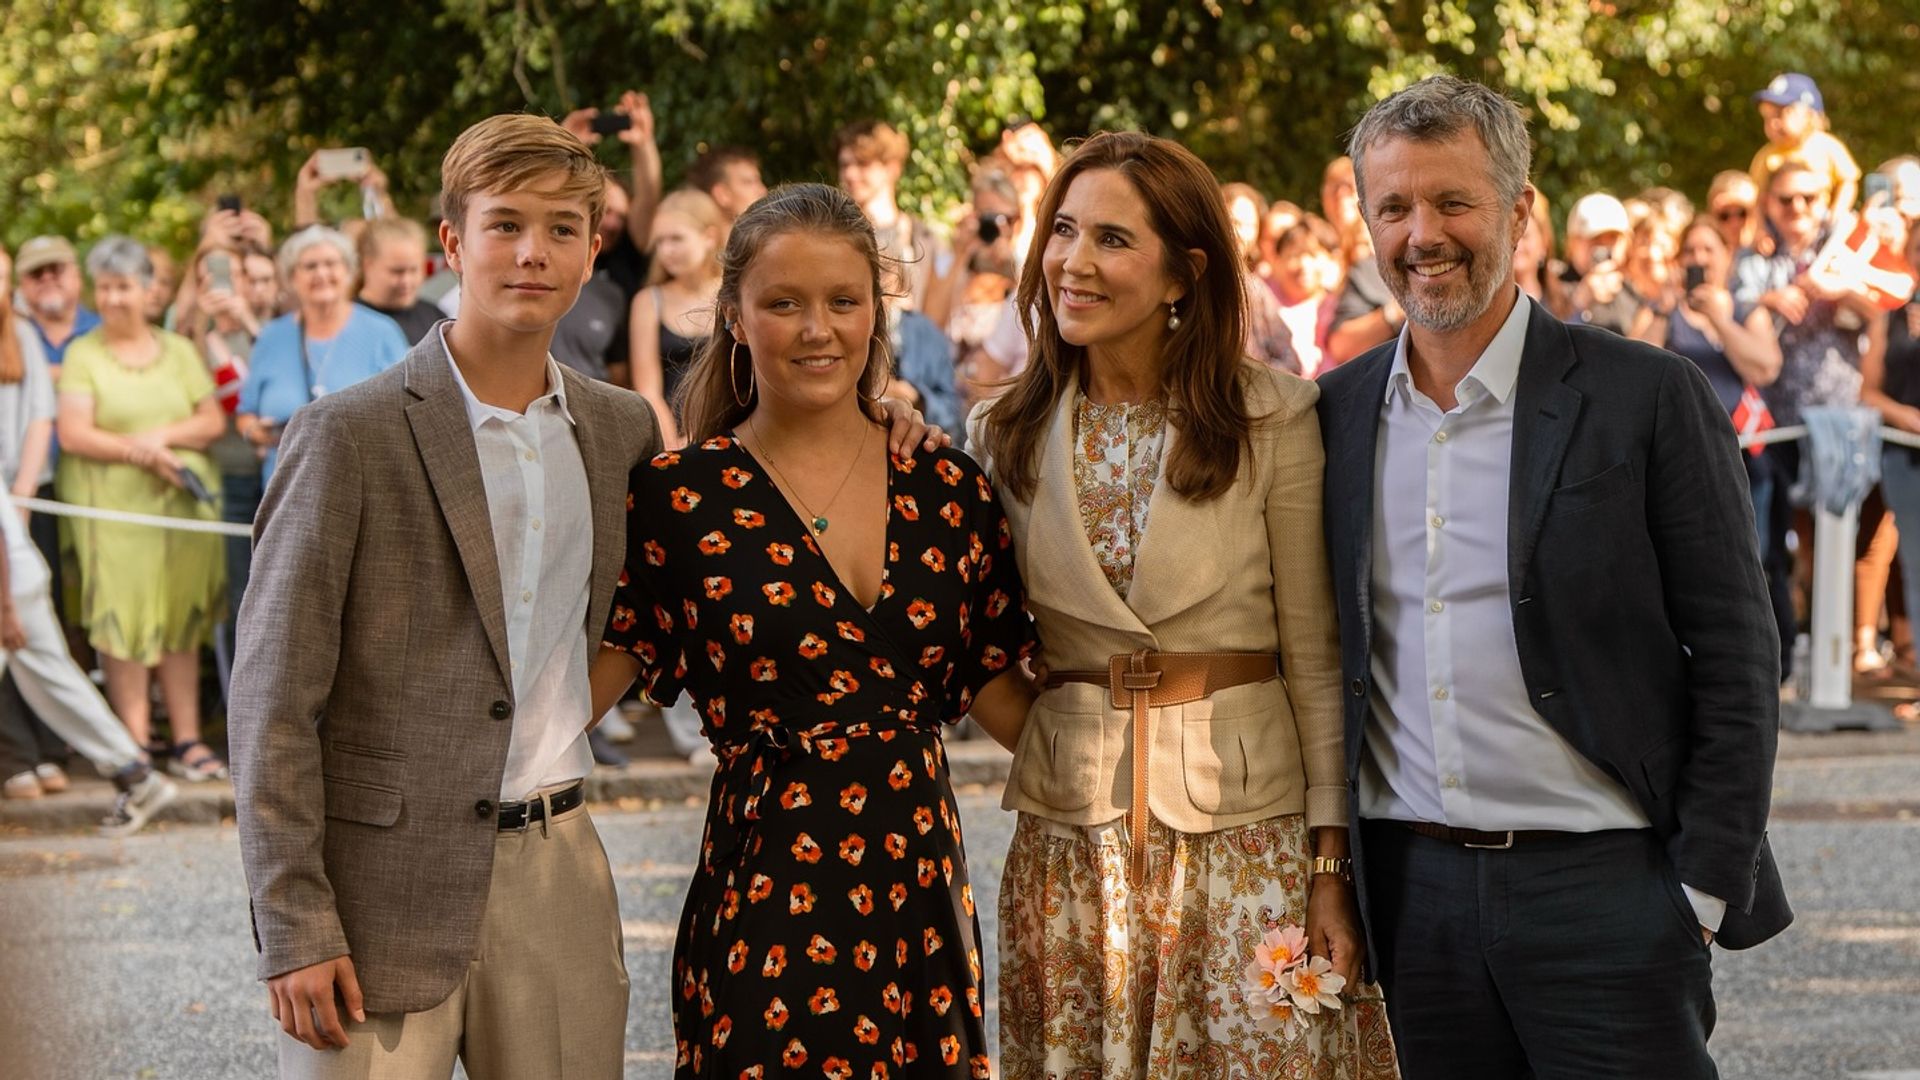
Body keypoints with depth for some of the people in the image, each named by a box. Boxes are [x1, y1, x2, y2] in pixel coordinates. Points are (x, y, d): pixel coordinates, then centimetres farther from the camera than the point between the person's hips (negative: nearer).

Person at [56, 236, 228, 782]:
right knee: (123, 625, -6)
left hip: (185, 505, 3)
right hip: (113, 506, -3)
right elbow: (73, 433, -7)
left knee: (183, 624, 3)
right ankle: (135, 747, -3)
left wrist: (164, 435, -10)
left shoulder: (180, 351, 13)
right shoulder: (83, 354, 4)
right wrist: (138, 453, -15)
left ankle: (187, 742, 7)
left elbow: (214, 421, 7)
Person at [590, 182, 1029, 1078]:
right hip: (769, 901, -3)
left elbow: (1002, 695, 12)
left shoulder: (947, 490, 7)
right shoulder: (681, 498, -3)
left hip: (921, 899, 3)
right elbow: (577, 686, -4)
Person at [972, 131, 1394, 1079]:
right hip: (1070, 843, 3)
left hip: (1248, 834, -3)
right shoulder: (1007, 436, 5)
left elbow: (1317, 658, -3)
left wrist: (1331, 865, -6)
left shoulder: (1272, 420, -5)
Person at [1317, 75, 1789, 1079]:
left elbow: (1736, 665, -3)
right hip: (1409, 895, 4)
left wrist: (1705, 894, -9)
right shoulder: (1335, 414, 9)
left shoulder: (1651, 401, -3)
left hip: (1605, 884, -4)